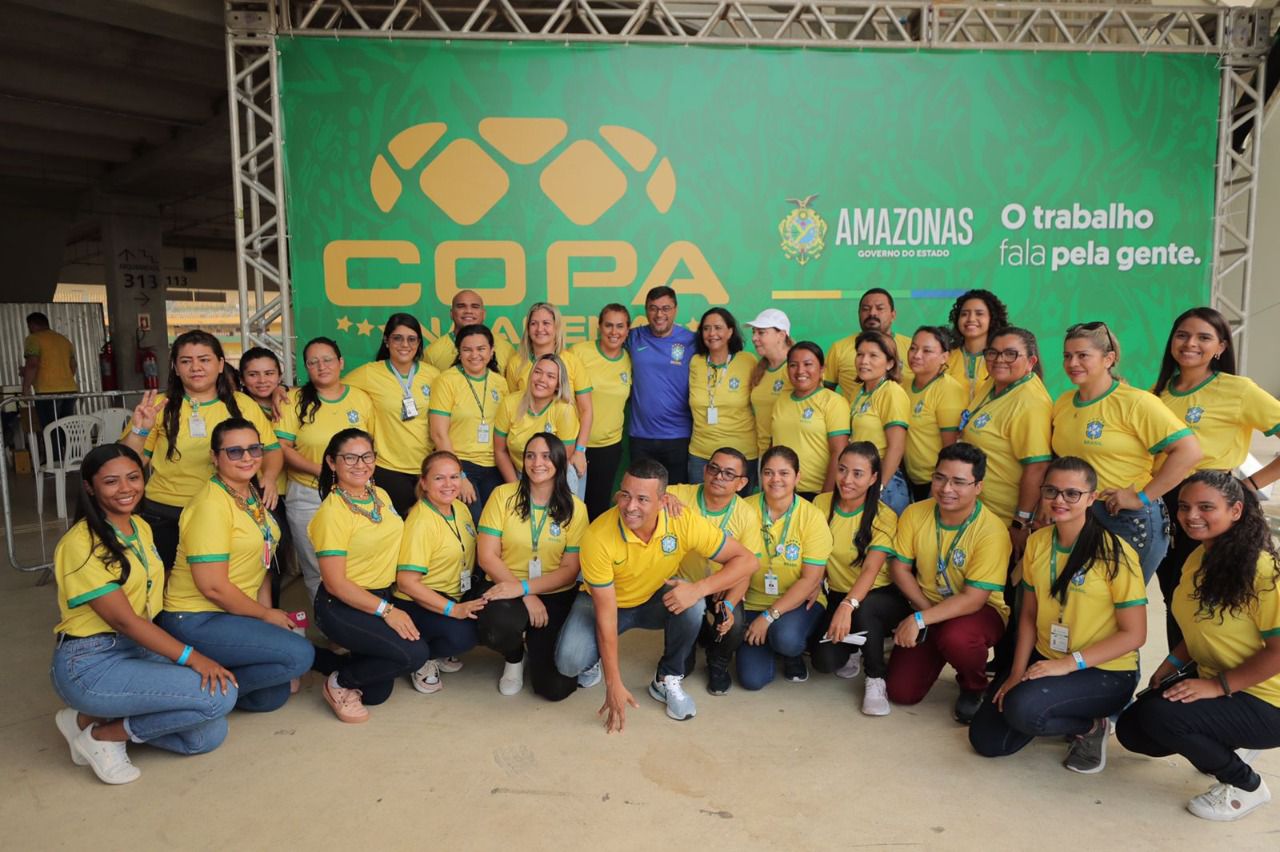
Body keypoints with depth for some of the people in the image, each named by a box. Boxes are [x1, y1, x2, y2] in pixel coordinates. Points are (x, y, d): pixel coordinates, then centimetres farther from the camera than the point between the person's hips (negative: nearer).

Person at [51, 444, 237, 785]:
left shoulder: (141, 528, 8)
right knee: (221, 694, -23)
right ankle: (100, 731, -4)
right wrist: (191, 657, -23)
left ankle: (112, 721, 10)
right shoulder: (81, 542, -16)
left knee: (210, 735, -8)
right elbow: (122, 619, -20)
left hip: (140, 649, 7)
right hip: (91, 664, -7)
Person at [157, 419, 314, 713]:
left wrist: (268, 611, -2)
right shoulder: (211, 505, -19)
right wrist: (266, 615, -11)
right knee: (300, 654, -19)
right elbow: (212, 586, -22)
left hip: (234, 615, 9)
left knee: (272, 697, 9)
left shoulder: (253, 496, 8)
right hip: (197, 621, -9)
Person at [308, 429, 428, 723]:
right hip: (342, 607, -8)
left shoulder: (381, 495, 5)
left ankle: (319, 659, 28)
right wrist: (386, 611, -22)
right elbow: (335, 583, -19)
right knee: (415, 653, -24)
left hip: (382, 597, 8)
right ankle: (339, 683, -2)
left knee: (377, 693, 9)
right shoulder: (332, 511, -18)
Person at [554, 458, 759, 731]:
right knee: (568, 662, -26)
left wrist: (699, 589, -38)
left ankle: (667, 680, -3)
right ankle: (594, 658, 13)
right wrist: (614, 683, -25)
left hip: (656, 601, 2)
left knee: (691, 604, -30)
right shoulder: (598, 536, -32)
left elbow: (746, 560, -22)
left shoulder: (684, 522, -28)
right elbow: (606, 613, -27)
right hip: (603, 602, -2)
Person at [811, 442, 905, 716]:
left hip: (880, 598, -3)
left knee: (864, 608, -39)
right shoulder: (821, 504, -4)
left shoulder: (884, 517, -15)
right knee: (824, 660, -23)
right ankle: (853, 652, 16)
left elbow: (871, 570, -28)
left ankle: (876, 679, -12)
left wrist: (848, 606, -45)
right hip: (837, 596, 3)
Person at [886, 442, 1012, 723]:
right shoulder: (915, 513, -9)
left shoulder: (992, 531, -23)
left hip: (980, 611, -4)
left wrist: (919, 619, -31)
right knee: (901, 692, -7)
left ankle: (974, 689, -3)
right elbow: (899, 566, -2)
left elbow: (973, 599, -25)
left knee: (955, 637, -40)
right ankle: (935, 656, 28)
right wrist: (923, 611, -14)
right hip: (928, 608, 4)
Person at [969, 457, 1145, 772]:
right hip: (1044, 660, 6)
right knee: (986, 739, -4)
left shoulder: (1114, 553, -16)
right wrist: (1017, 673, -4)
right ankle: (1052, 712, 20)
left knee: (1023, 709, -32)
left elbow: (1134, 634, -14)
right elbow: (1029, 615, 7)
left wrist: (1069, 663, -21)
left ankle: (1093, 725, -1)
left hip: (1105, 670, -5)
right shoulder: (1037, 542, 1)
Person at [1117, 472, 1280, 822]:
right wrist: (1173, 663, 4)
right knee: (1131, 729, 1)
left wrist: (1219, 685, -23)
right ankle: (1226, 748, 22)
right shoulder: (1197, 559, 3)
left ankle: (1246, 785, -1)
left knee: (1158, 714, -28)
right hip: (1212, 678, 8)